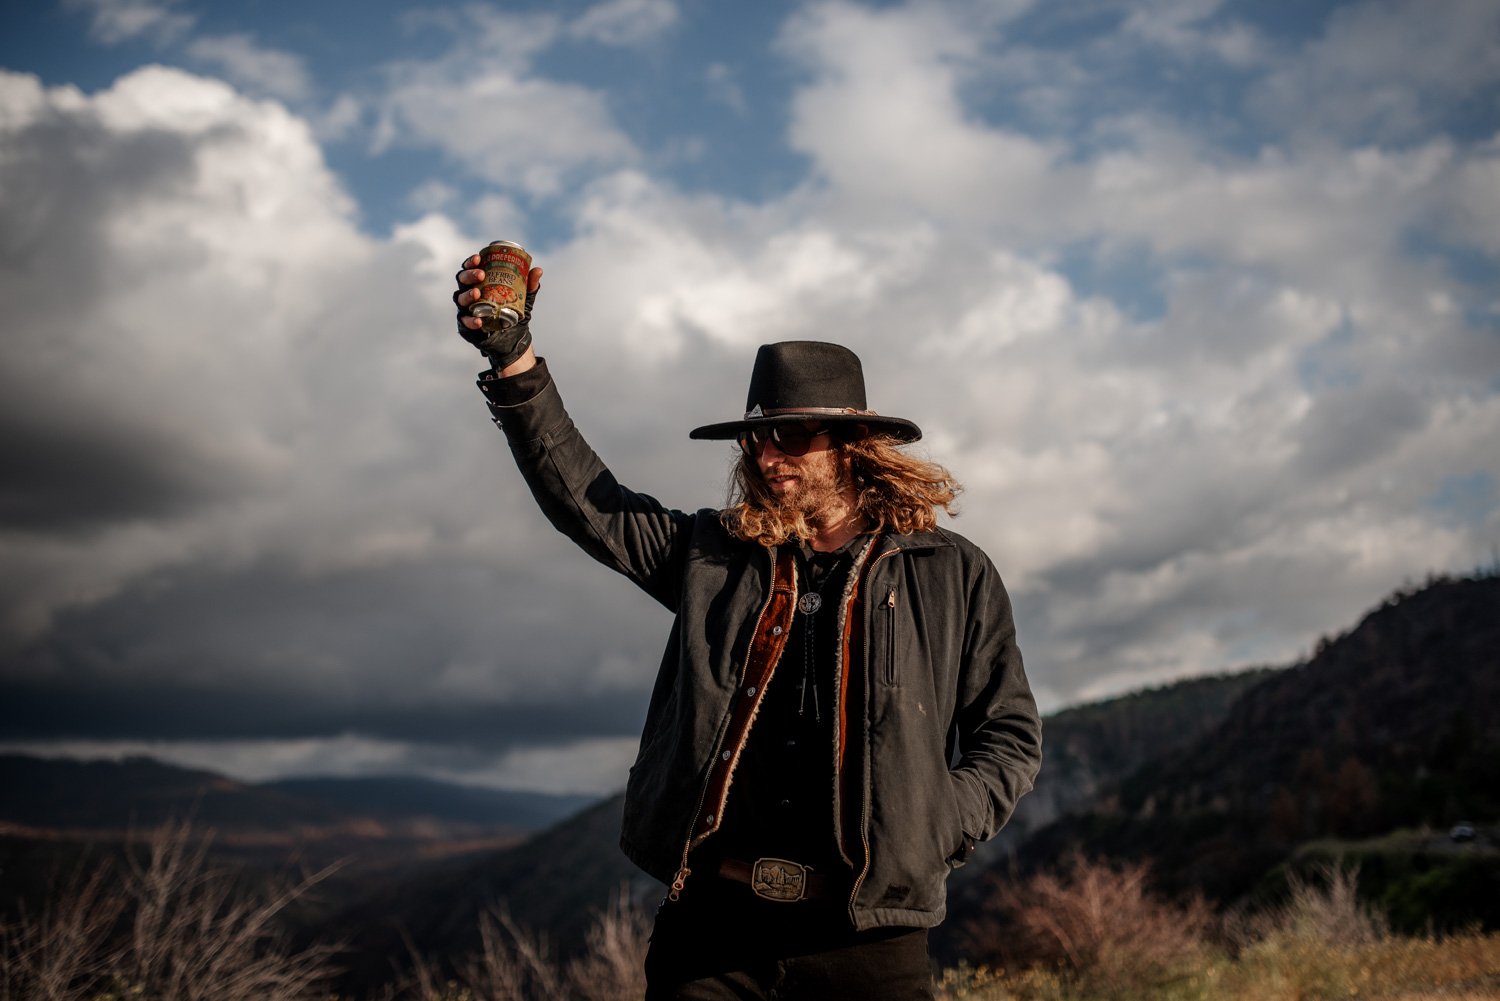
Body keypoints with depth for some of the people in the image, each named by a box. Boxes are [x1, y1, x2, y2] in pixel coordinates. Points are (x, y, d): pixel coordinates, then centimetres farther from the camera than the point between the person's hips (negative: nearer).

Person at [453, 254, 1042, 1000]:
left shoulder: (952, 576, 6)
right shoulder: (714, 556, 11)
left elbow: (1011, 735, 10)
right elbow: (582, 497, 7)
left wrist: (936, 830, -5)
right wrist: (514, 361, -3)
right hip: (712, 921, 2)